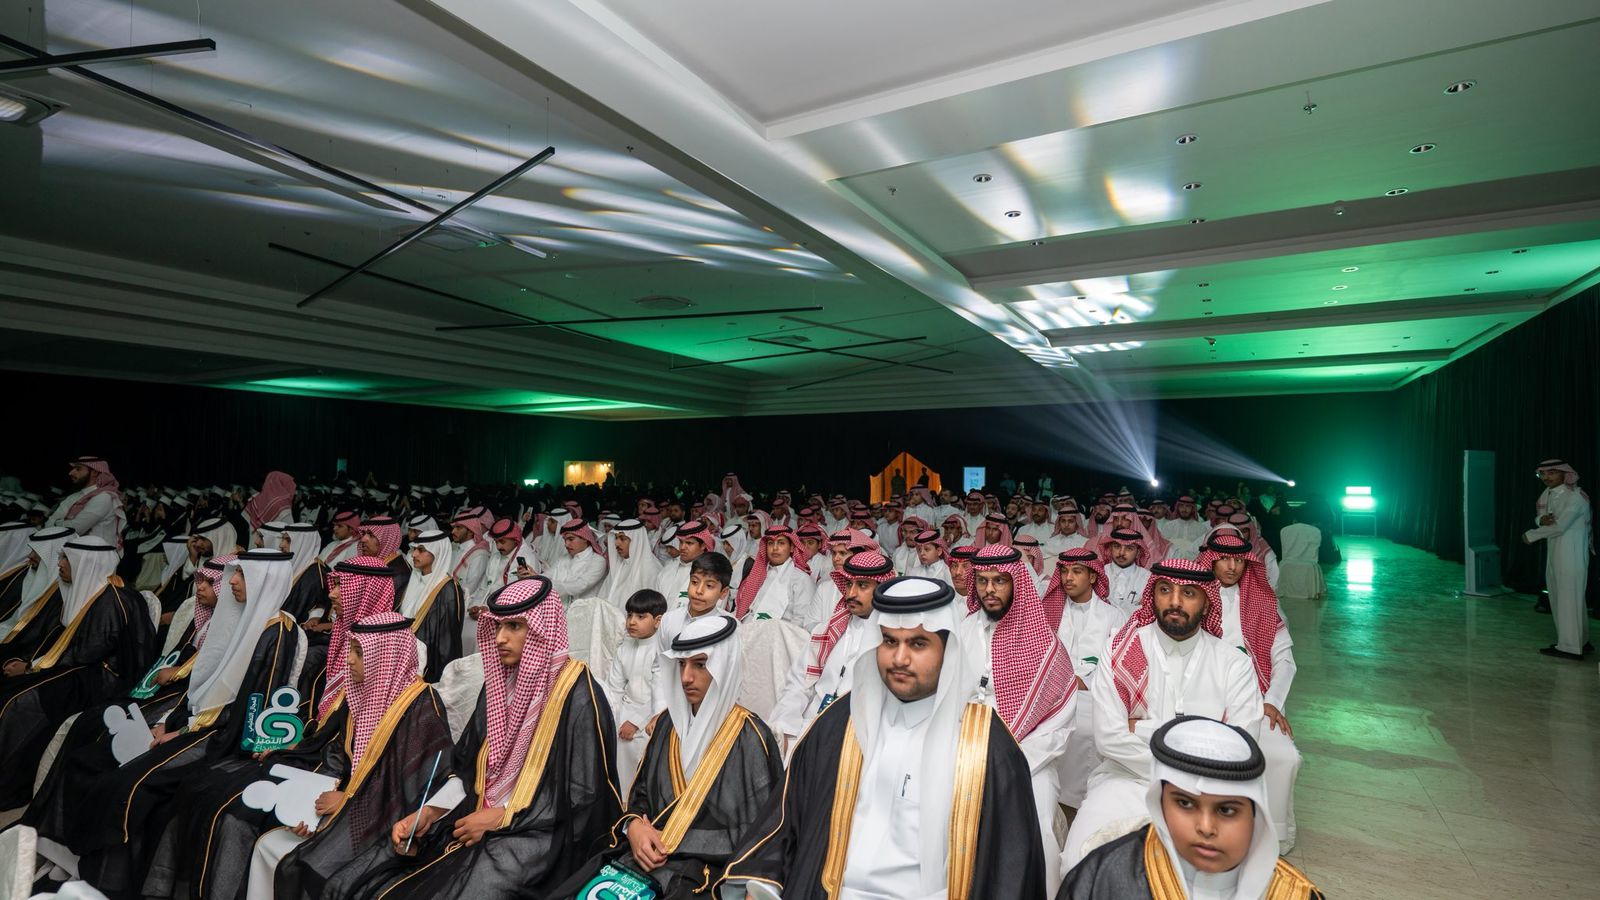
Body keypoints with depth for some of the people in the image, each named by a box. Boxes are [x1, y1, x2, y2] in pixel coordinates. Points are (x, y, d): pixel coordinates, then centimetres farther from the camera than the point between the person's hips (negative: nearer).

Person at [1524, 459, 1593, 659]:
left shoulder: (1575, 496, -16)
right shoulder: (1548, 492, 8)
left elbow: (1559, 527, -20)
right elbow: (1538, 516, 13)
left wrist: (1531, 535, -9)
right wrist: (1541, 519, -10)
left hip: (1571, 554, -8)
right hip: (1555, 553, 8)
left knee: (1569, 598, -4)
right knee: (1558, 596, 15)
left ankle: (1571, 648, 2)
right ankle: (1580, 641, 27)